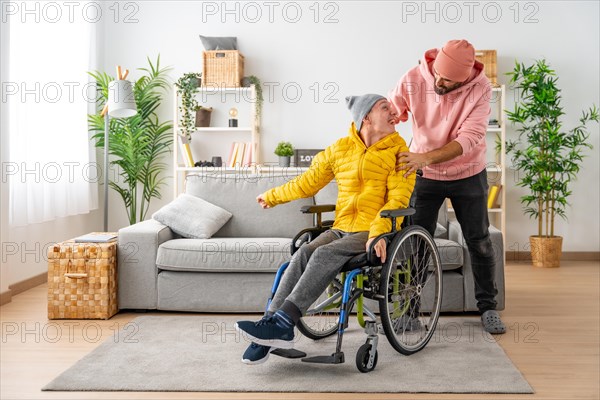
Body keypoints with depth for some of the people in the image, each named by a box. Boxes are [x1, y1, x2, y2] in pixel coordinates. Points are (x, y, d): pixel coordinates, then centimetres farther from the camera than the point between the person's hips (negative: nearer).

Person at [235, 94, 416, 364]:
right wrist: (272, 196, 29)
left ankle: (282, 324, -33)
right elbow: (308, 182, 22)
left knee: (325, 254, -29)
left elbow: (398, 199, -10)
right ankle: (270, 325, -27)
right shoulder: (340, 149, 12)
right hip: (341, 229, 4)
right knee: (303, 254, -24)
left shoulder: (398, 152, 2)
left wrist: (378, 231, -26)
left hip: (374, 234, -4)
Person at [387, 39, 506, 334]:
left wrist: (425, 158, -41)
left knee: (479, 242, 7)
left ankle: (488, 307, 23)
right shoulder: (413, 80, -19)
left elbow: (470, 138, -29)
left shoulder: (480, 88, -22)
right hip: (425, 175, 1)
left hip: (468, 175, 0)